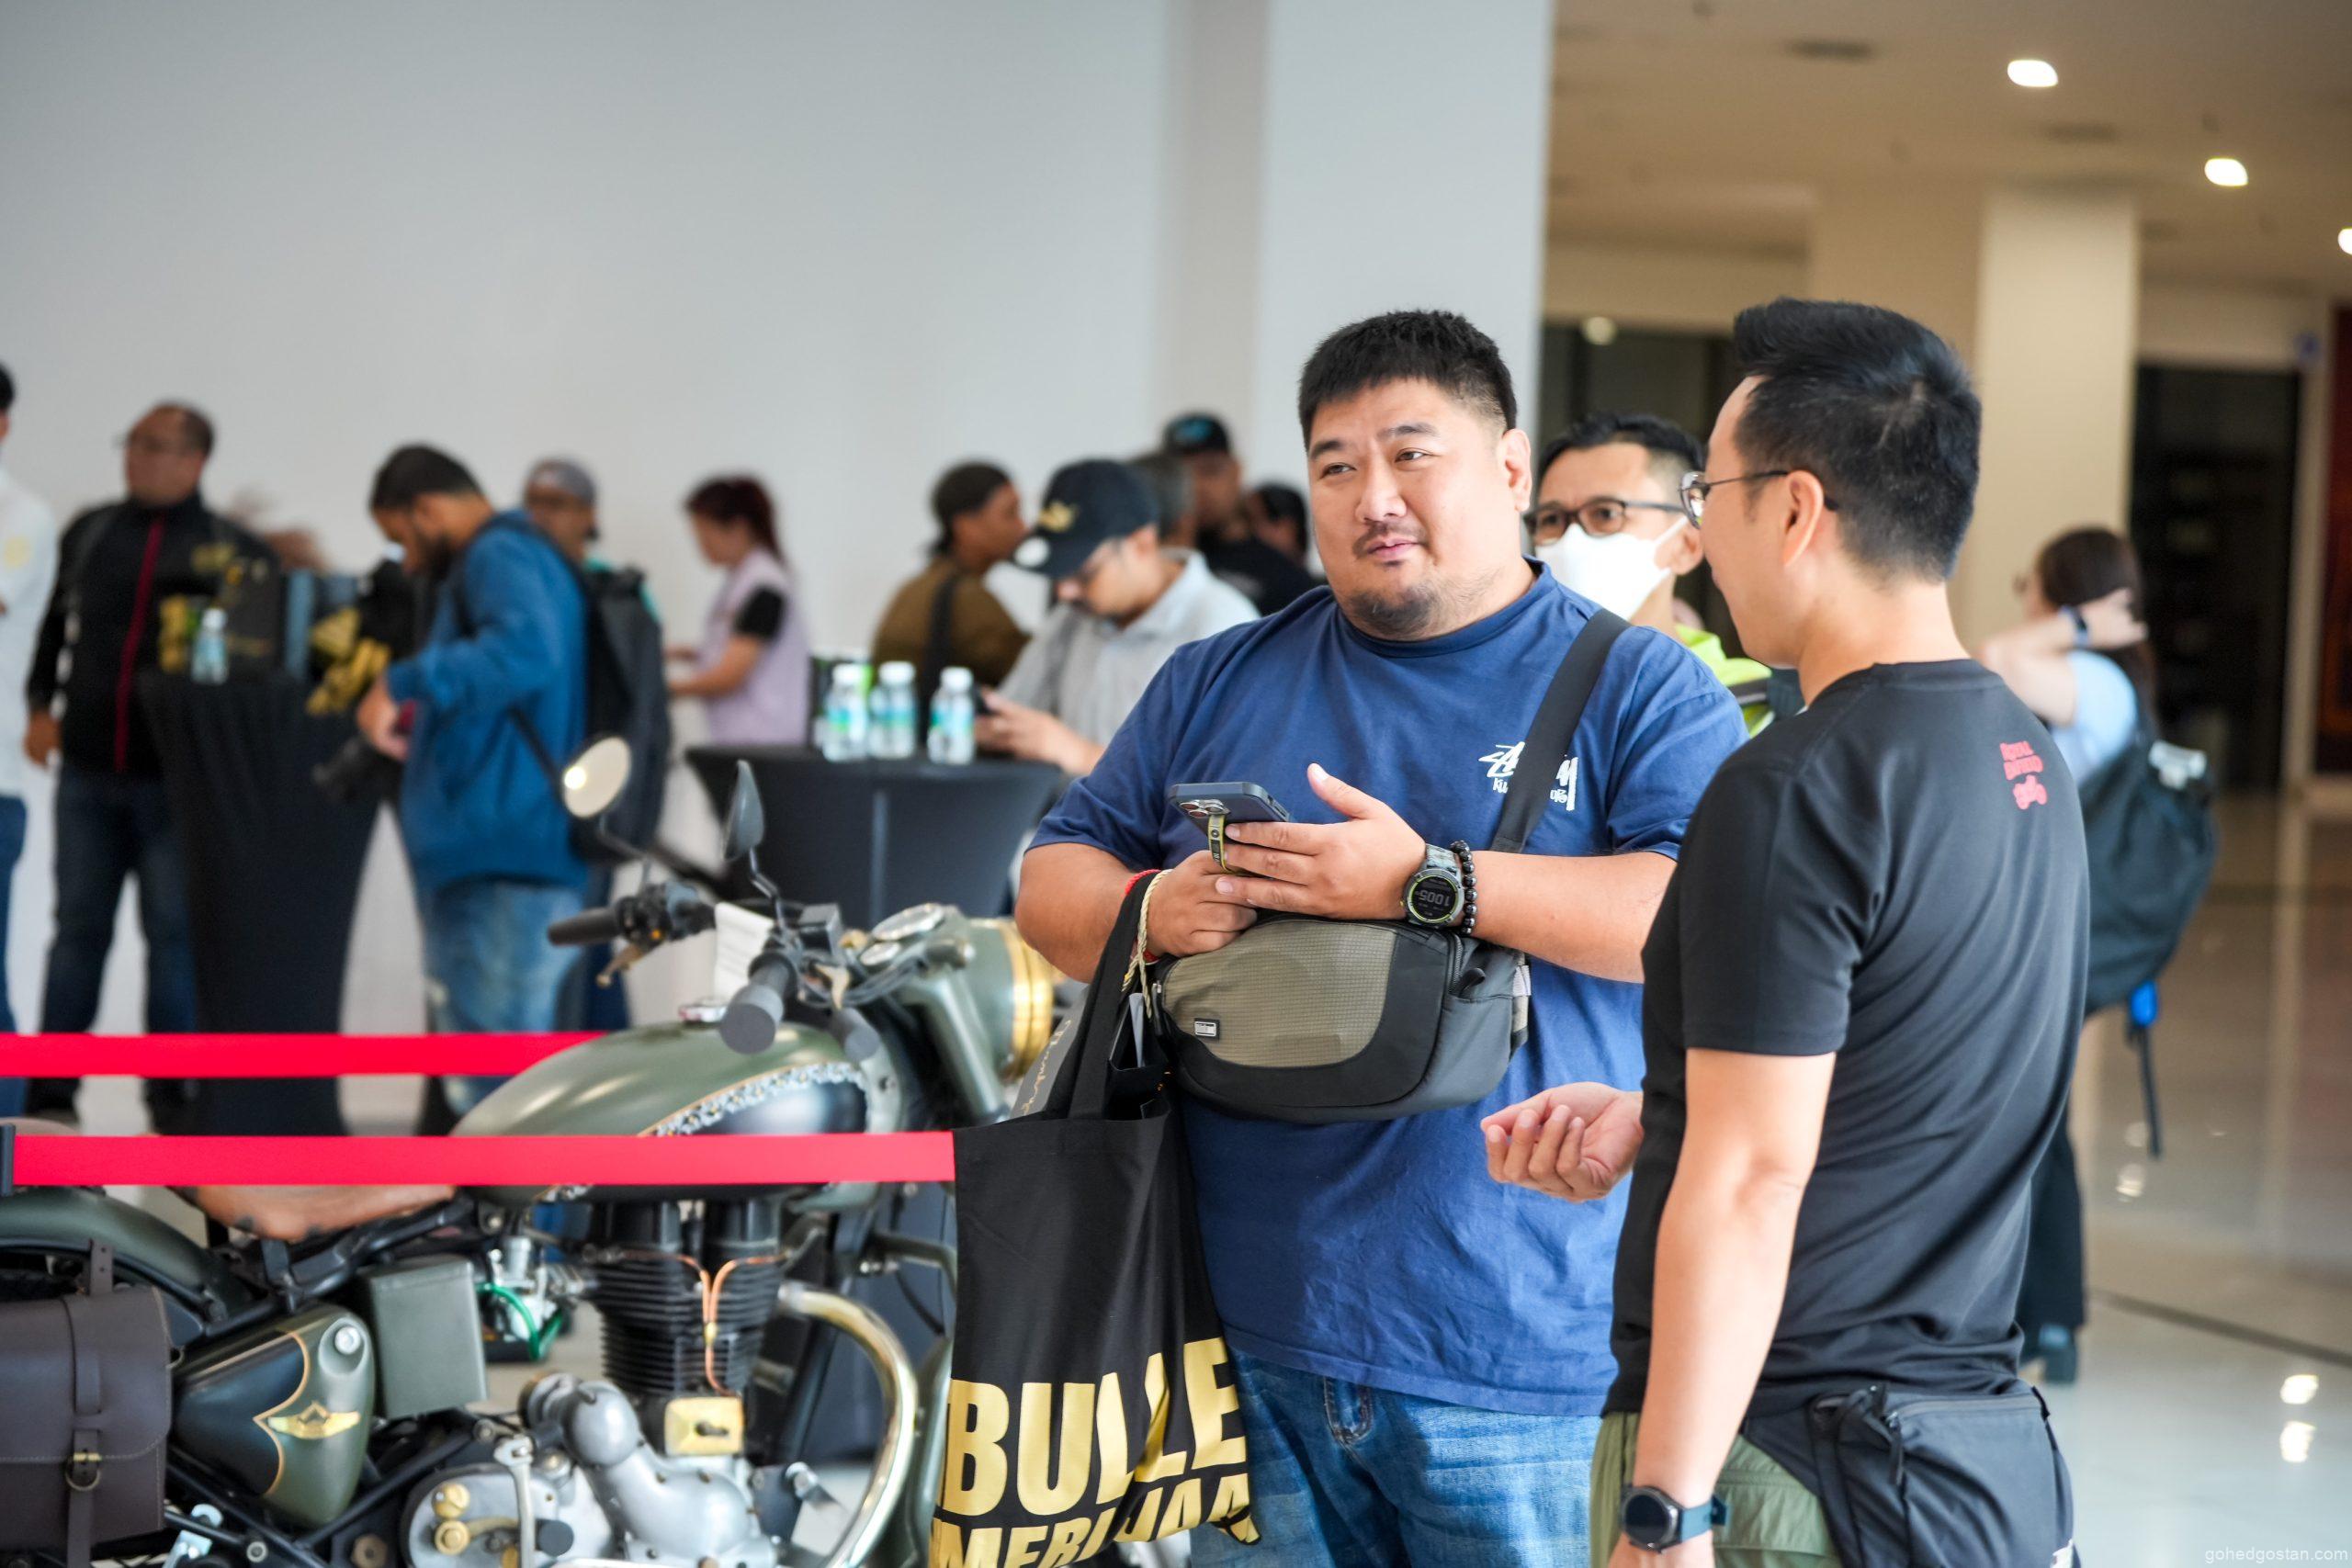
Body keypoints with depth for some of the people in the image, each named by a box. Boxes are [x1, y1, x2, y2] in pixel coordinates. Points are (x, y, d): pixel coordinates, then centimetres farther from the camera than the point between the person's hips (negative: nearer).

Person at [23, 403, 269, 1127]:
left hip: (177, 777, -3)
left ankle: (171, 1094, 7)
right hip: (88, 769, 3)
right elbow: (56, 627, 20)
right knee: (78, 930, 7)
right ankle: (50, 1094, 13)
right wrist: (41, 706, 8)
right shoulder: (90, 534, 12)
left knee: (175, 933, 0)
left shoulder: (234, 551, 0)